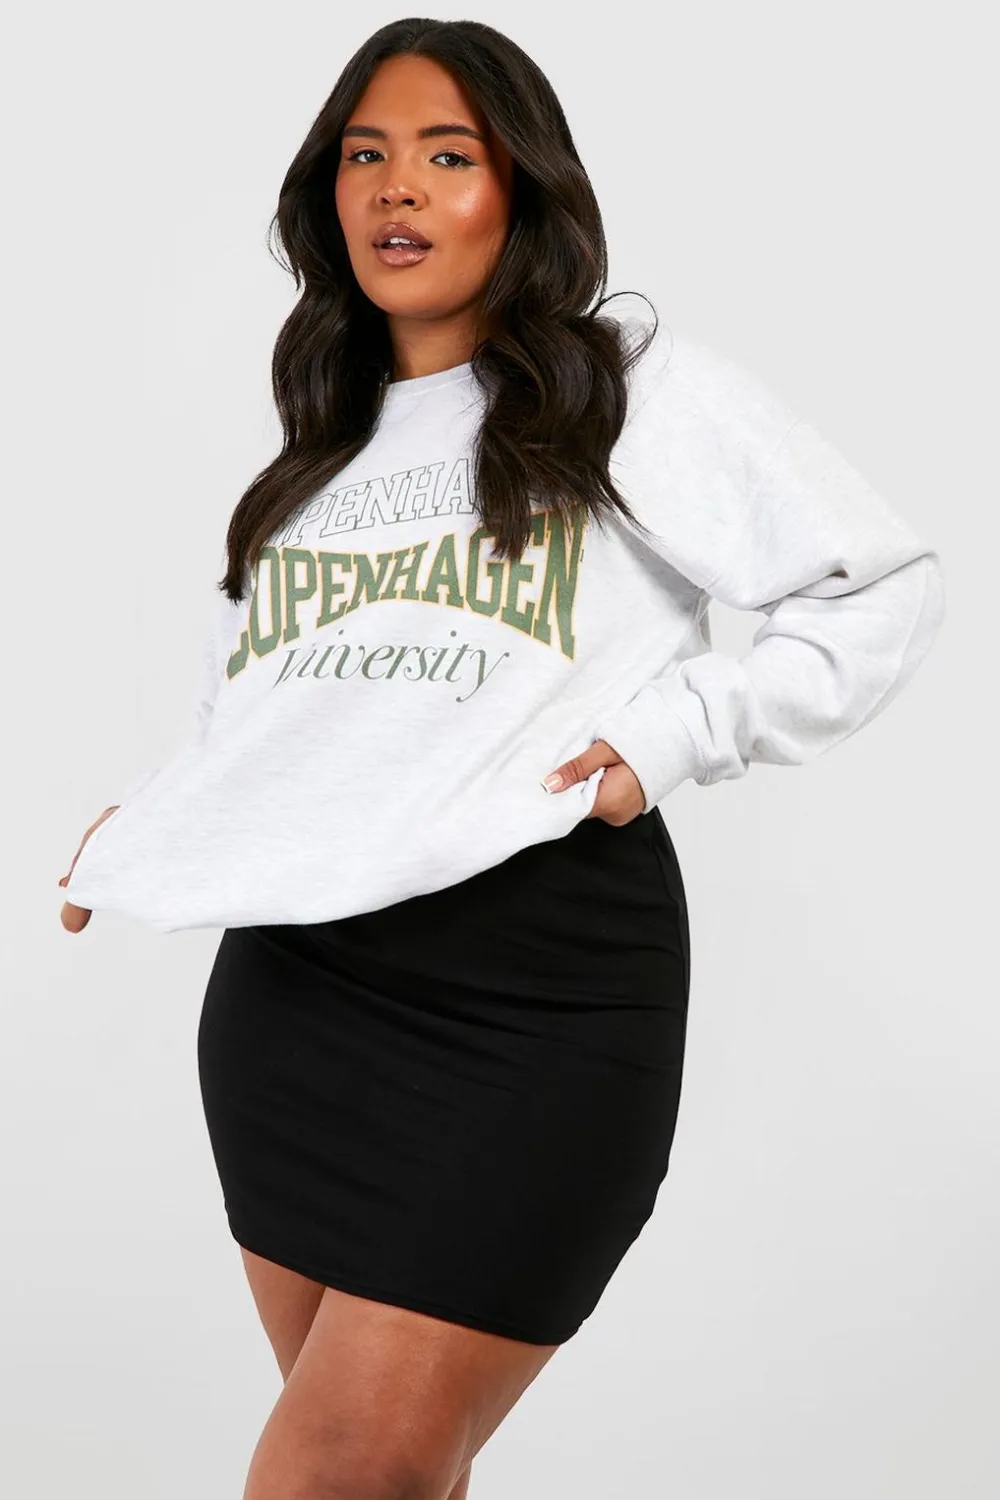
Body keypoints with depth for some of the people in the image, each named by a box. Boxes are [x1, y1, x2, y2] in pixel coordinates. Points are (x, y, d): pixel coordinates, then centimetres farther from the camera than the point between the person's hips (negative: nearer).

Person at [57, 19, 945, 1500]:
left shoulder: (641, 391, 4)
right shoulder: (321, 443, 21)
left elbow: (886, 585, 0)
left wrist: (674, 732, -8)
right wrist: (142, 835, 16)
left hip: (541, 988, -5)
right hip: (292, 979, 5)